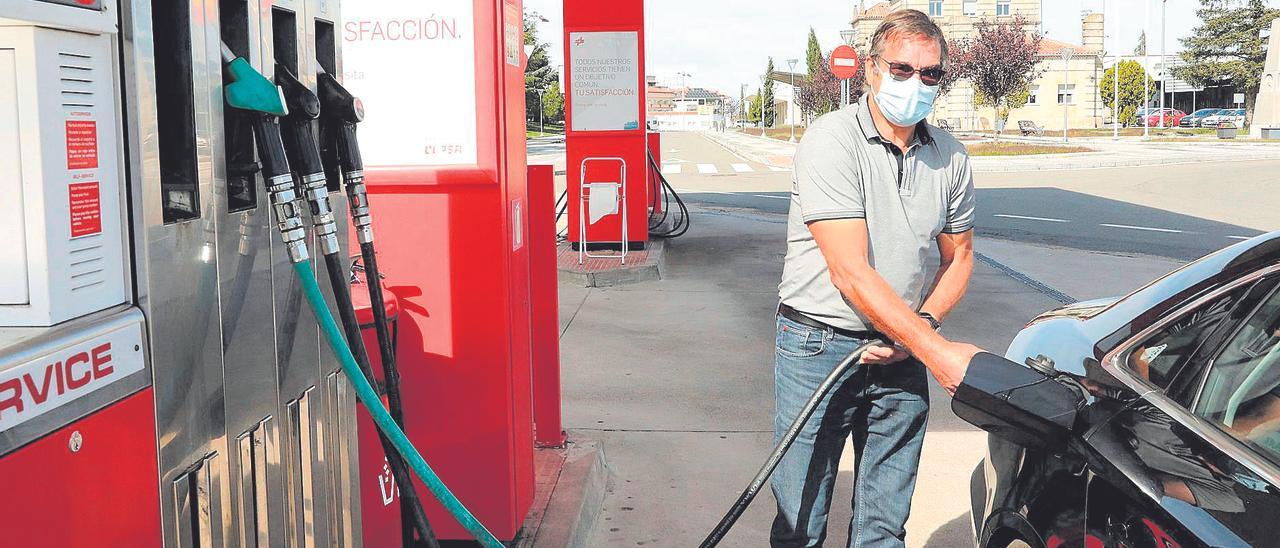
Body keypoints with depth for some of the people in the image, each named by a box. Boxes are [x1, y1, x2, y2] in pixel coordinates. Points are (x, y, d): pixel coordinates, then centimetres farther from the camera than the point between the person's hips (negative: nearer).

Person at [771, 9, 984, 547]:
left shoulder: (950, 157, 3)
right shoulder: (831, 141, -15)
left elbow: (958, 256, 15)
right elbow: (851, 274, -21)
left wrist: (921, 324, -5)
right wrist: (936, 350, -25)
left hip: (901, 354, 5)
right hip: (819, 346, -4)